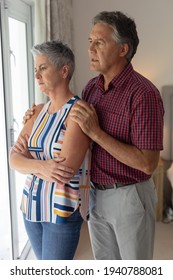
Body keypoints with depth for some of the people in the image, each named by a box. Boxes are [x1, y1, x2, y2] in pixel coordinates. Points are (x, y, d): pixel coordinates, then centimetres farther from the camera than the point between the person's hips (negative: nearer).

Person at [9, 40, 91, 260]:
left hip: (64, 208, -7)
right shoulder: (38, 111, 6)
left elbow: (65, 171, -24)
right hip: (32, 204, 7)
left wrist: (29, 160, -10)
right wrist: (40, 166, -24)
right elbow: (14, 159, -4)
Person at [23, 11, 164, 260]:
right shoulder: (91, 87, 1)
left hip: (129, 196, -6)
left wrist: (95, 132, -27)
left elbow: (148, 163, -25)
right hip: (95, 193, 6)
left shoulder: (143, 93, -22)